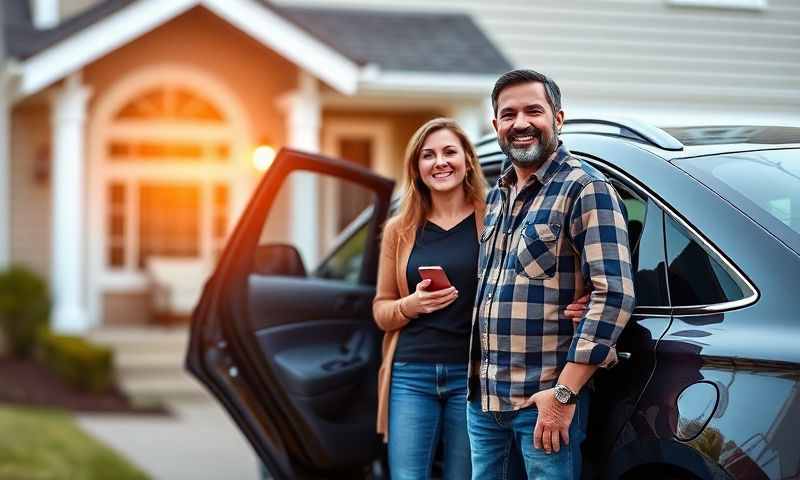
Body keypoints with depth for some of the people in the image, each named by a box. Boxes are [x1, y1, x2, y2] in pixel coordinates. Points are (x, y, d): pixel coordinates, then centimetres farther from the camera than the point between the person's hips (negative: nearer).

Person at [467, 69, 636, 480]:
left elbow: (615, 294, -18)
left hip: (545, 401, -7)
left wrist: (564, 393, -20)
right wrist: (478, 381, 13)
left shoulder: (584, 189, -10)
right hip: (483, 398, 7)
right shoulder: (497, 196, 14)